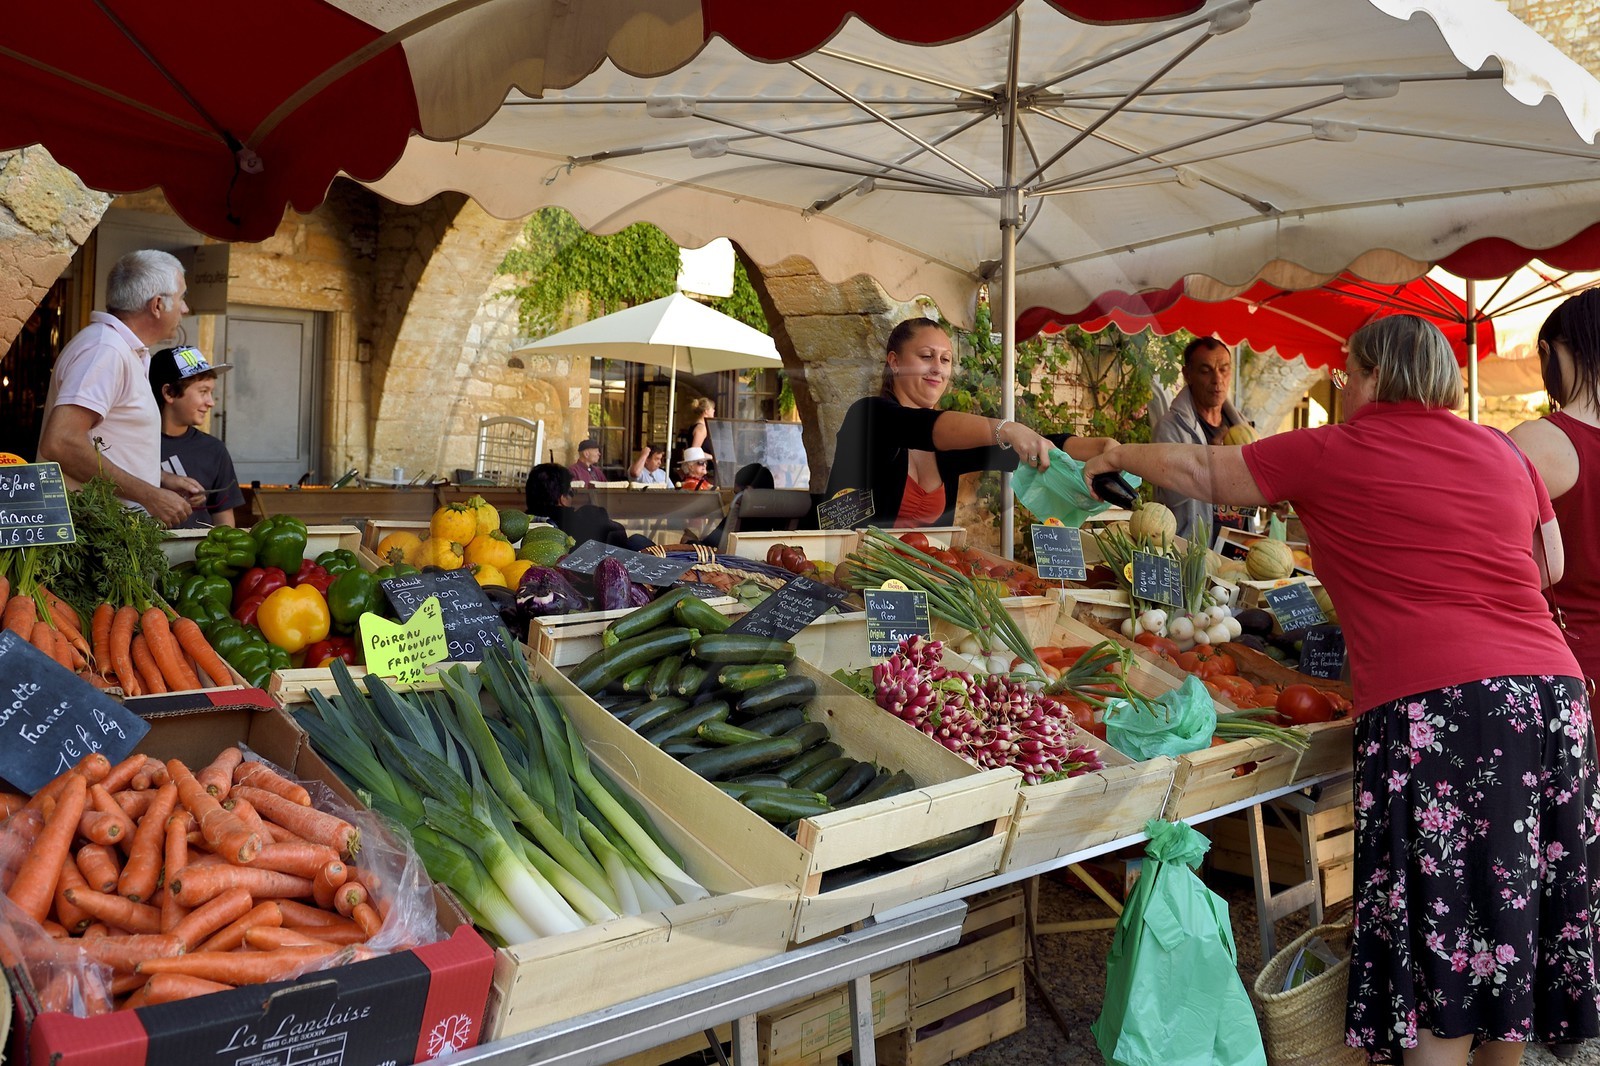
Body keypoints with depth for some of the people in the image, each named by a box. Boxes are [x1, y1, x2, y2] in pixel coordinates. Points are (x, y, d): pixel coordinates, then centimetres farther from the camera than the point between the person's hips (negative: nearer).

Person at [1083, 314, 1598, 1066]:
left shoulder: (1334, 452, 0)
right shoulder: (1505, 453, 14)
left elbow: (1204, 474, 10)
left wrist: (1120, 456, 25)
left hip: (1434, 707, -6)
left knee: (1442, 939, 1)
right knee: (1509, 925, 17)